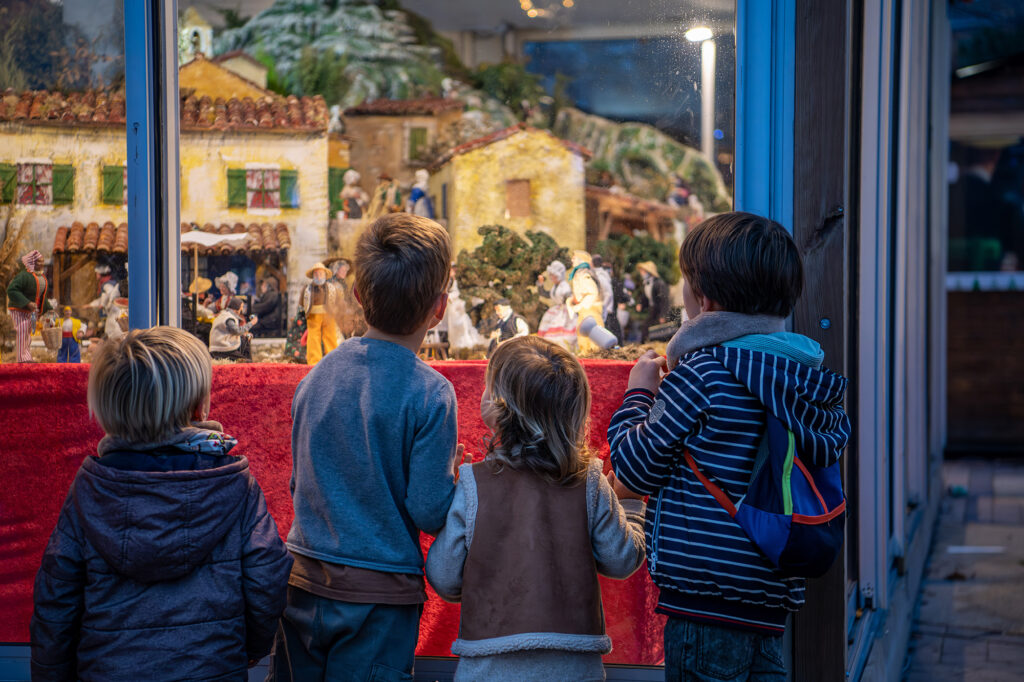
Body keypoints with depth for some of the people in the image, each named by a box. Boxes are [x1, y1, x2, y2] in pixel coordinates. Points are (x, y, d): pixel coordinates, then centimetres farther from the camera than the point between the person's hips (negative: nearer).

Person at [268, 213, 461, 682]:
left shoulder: (318, 375, 2)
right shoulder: (430, 393, -14)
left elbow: (299, 484, 11)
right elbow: (429, 512, -14)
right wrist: (459, 475, 4)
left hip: (302, 582, 5)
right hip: (376, 597, -4)